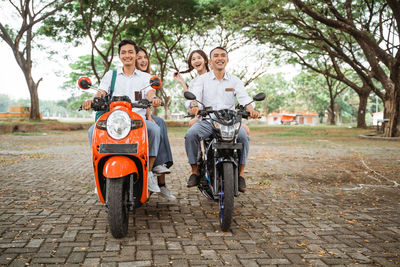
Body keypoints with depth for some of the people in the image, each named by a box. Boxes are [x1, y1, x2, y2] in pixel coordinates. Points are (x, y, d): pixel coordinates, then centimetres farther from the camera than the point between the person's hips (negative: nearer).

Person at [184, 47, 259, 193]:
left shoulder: (235, 81, 12)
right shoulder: (202, 79, 9)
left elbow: (244, 98, -3)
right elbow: (193, 96, -7)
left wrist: (250, 108, -28)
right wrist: (194, 105, -33)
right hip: (207, 120, 0)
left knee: (243, 137, -28)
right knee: (190, 135, -28)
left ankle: (240, 174, -12)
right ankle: (195, 172, -11)